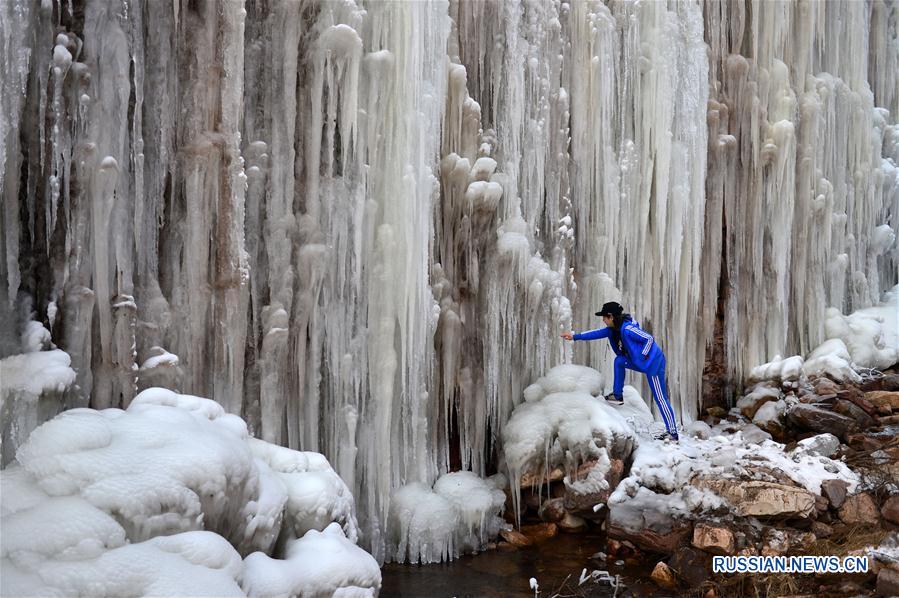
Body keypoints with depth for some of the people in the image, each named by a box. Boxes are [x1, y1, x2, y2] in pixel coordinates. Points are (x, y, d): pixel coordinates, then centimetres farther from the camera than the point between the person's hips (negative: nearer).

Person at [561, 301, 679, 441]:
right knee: (619, 361, 12)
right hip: (642, 362, 9)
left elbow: (649, 339, -23)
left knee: (660, 398, -7)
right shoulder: (614, 329, 6)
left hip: (654, 363, -9)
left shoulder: (627, 329, -23)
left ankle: (673, 432, -4)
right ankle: (618, 396, 16)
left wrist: (642, 356, -16)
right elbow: (598, 333, 13)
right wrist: (575, 336, 13)